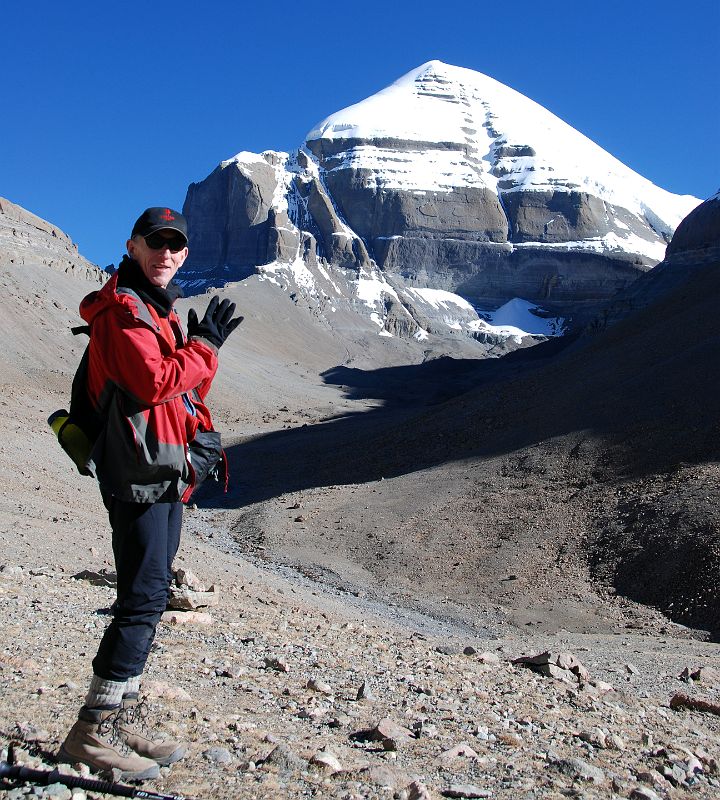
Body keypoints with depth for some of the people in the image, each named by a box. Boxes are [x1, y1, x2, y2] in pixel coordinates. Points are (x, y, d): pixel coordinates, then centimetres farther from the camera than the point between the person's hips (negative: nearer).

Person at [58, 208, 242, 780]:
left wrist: (200, 436, 8)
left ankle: (125, 717, 20)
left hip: (165, 474, 10)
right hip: (138, 472, -10)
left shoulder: (161, 310, 22)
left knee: (151, 595, 12)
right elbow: (154, 382, -22)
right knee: (144, 597, -11)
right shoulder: (122, 309, -9)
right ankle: (93, 731, -2)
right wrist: (205, 344, -11)